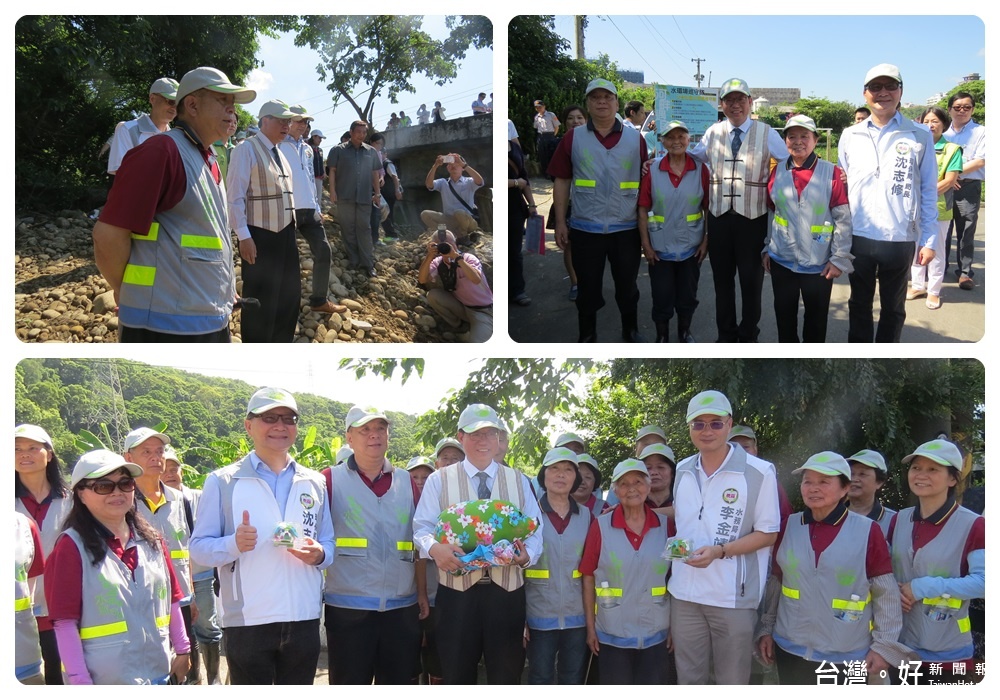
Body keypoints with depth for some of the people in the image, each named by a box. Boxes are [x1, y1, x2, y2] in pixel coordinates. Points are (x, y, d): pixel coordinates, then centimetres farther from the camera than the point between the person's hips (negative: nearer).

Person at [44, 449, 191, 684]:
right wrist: (80, 682, -13)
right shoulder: (72, 546, -7)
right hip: (105, 683, -5)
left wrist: (182, 649, 11)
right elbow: (65, 622, -10)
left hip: (158, 674, 5)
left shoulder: (151, 540, 9)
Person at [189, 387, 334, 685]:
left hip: (303, 619, 4)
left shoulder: (315, 482, 12)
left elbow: (329, 544, 15)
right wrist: (234, 544, -23)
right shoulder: (222, 481, 1)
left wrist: (319, 554, -8)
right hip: (247, 621, -3)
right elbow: (199, 548, -2)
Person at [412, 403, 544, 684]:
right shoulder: (439, 480, 6)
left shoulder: (519, 481, 12)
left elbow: (535, 529, 7)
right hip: (457, 591, -1)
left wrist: (527, 553, -16)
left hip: (507, 590, 2)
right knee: (457, 675, 7)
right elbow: (422, 527, -1)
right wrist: (434, 547, -24)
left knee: (506, 676, 7)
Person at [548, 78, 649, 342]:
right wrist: (560, 222, -2)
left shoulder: (635, 139, 2)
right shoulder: (573, 138, 1)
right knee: (588, 288, 11)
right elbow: (562, 182, 3)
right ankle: (587, 336, 26)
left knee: (627, 286, 14)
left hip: (626, 229, 1)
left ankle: (631, 332, 32)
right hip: (584, 229, 0)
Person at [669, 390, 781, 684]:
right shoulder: (682, 471, 7)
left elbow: (768, 533, -8)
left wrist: (719, 551, -19)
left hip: (733, 596, -4)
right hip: (684, 593, 5)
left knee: (732, 683, 7)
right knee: (688, 679, 14)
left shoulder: (759, 472, -9)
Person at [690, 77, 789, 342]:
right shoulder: (713, 132, 6)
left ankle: (748, 336, 25)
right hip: (719, 216, 2)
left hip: (753, 219, -2)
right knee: (722, 279, 13)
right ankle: (725, 335, 28)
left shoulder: (766, 133, -1)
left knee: (751, 279, 9)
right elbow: (691, 156, 13)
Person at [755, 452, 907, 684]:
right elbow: (774, 583, 12)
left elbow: (886, 595, -5)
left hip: (848, 658, -3)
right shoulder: (789, 527, 3)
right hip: (791, 652, 3)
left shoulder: (867, 532, -8)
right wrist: (766, 628, 10)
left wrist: (884, 646, -6)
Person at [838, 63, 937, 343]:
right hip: (857, 236, 2)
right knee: (859, 304, 14)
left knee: (893, 308, 12)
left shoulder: (920, 137, -1)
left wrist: (929, 239, -4)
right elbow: (840, 187, 10)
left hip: (900, 239, -2)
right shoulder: (850, 136, 5)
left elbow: (928, 192, 0)